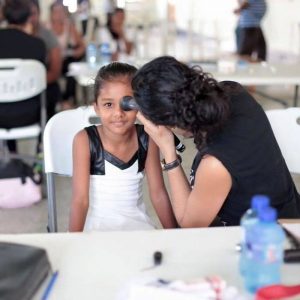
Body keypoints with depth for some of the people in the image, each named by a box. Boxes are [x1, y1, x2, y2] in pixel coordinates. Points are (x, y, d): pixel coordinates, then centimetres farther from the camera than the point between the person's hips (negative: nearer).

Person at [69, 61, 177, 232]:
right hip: (97, 222, -2)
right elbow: (80, 199, -16)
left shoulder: (146, 139, -7)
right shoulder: (85, 141, -15)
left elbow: (158, 194, -3)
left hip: (136, 221, 3)